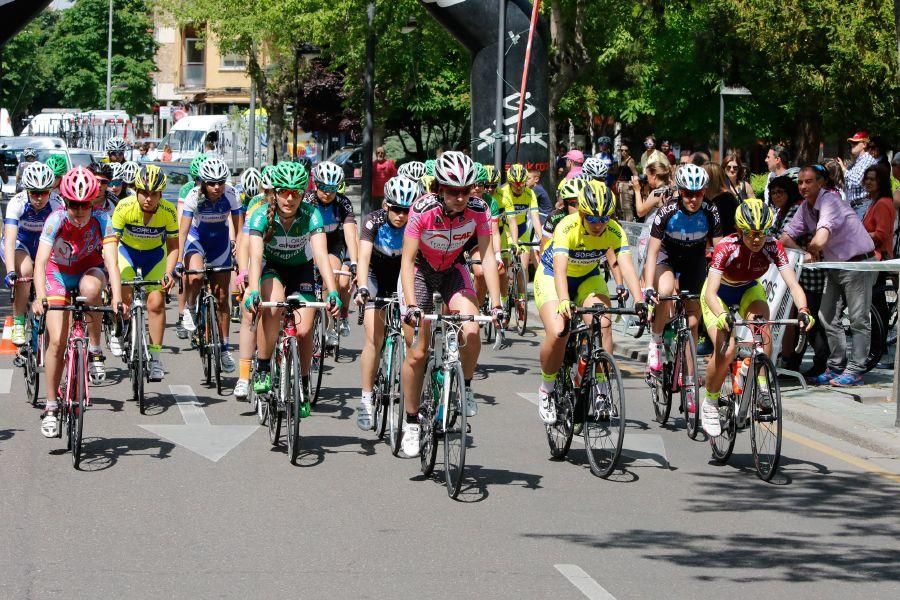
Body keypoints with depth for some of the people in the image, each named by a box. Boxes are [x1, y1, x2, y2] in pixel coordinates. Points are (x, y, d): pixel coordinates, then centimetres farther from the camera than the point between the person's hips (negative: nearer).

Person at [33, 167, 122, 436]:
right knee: (57, 341, -12)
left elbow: (111, 261, -33)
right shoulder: (56, 220, -27)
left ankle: (94, 352, -19)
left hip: (89, 270, 0)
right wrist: (40, 296, -51)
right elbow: (41, 261, -35)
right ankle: (51, 407, 2)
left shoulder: (101, 222, -25)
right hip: (58, 273, 0)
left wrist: (117, 297, -49)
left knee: (90, 288, -38)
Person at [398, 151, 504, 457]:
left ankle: (465, 387, 3)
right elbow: (407, 260, -29)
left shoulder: (478, 210, -22)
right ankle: (411, 423, 11)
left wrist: (496, 304, -29)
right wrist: (411, 305, -40)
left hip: (452, 271, 2)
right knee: (418, 352, -4)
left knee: (471, 332, -24)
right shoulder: (423, 210, -29)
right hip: (420, 271, -2)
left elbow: (487, 257, -20)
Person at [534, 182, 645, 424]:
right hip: (552, 276, -3)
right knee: (557, 333, -24)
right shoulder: (567, 227, -32)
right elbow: (560, 268, -43)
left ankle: (602, 388, -12)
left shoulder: (614, 231, -22)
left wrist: (639, 301, -48)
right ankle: (546, 390, 0)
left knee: (603, 323, -24)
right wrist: (564, 302, -59)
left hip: (588, 278, 3)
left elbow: (626, 266, -32)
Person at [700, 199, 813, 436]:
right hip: (720, 294, -3)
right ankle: (709, 404, 0)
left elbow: (793, 284, -32)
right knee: (725, 351, -22)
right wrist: (722, 315, -60)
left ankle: (762, 388, -16)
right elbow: (710, 292, -40)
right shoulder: (726, 248, -33)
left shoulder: (773, 248, -25)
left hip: (749, 291, 3)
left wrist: (803, 310, -52)